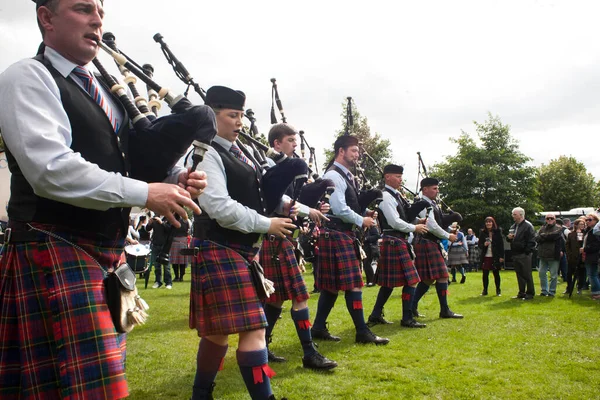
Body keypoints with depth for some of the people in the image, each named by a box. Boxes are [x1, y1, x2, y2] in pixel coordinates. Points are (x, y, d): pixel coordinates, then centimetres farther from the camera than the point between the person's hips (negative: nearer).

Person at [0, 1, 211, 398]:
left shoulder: (102, 92, 18)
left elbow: (134, 163, 18)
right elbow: (50, 168, -21)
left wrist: (174, 179, -4)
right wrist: (145, 193, -22)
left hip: (108, 251, 8)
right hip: (56, 250, -8)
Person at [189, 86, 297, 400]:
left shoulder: (238, 154, 15)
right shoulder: (207, 154, -12)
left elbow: (252, 195, 21)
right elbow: (220, 207, -21)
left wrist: (279, 204, 2)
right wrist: (266, 224, -16)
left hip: (241, 250, 9)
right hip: (220, 250, -9)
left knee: (218, 331, 16)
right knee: (253, 328, -11)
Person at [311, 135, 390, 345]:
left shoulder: (347, 176, 18)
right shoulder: (333, 175, -13)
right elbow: (339, 209, -20)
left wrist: (364, 216, 5)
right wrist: (362, 221, -9)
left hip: (345, 235, 10)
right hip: (336, 235, -10)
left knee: (333, 285, 12)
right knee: (353, 284, -7)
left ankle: (319, 327, 19)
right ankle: (362, 332, -1)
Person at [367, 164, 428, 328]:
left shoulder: (396, 195, 16)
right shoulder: (385, 196, -13)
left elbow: (404, 216, 20)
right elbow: (395, 222, -18)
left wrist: (417, 221, 3)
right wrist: (415, 228, -8)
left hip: (398, 242, 10)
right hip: (394, 242, -10)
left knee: (389, 282, 14)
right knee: (410, 281, -6)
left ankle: (376, 315, 20)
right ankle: (407, 319, 2)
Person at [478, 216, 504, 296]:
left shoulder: (498, 232, -2)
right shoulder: (482, 233, 4)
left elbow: (501, 245, -2)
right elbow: (479, 244, 8)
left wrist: (501, 256, -7)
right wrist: (484, 245, -15)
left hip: (495, 257, -2)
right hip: (485, 257, 2)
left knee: (496, 274, 7)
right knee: (485, 274, 4)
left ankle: (498, 290, 19)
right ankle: (485, 290, 14)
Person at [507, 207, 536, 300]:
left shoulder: (527, 225, -9)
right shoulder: (513, 226, 17)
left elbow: (531, 241, -14)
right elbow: (510, 239, 27)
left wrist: (527, 252, -17)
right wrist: (509, 237, 3)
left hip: (524, 255, -8)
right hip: (515, 255, 8)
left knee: (527, 275, -2)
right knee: (519, 275, 13)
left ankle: (530, 293, 6)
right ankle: (521, 293, 20)